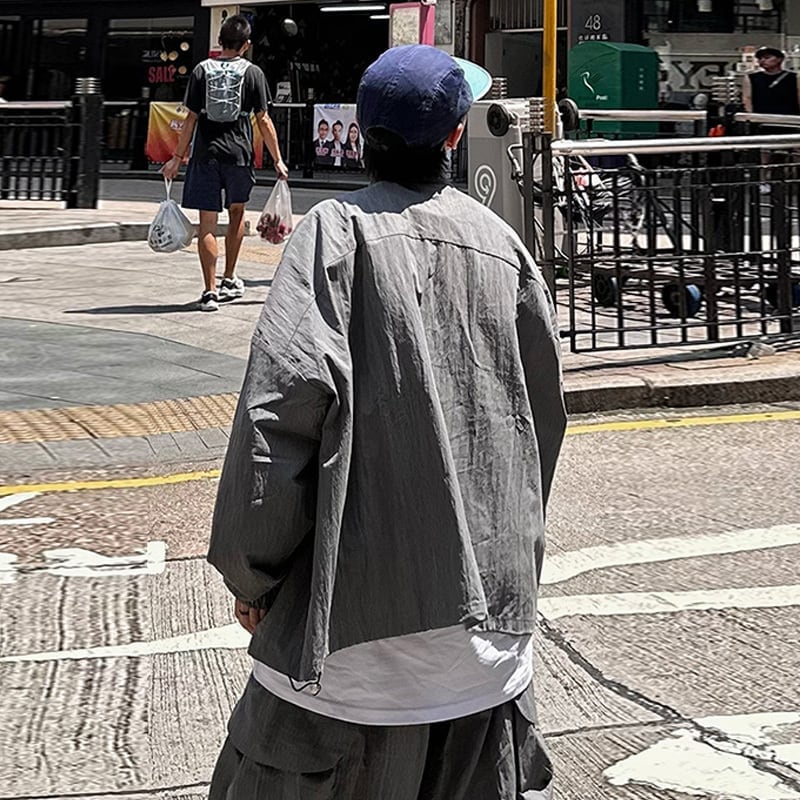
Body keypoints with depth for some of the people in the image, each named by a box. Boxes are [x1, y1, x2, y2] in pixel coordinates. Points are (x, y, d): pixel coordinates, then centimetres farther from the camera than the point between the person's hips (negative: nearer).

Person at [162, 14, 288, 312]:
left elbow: (191, 118, 0)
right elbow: (263, 120, -1)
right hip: (239, 153, 1)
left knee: (207, 222, 0)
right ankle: (229, 281, 29)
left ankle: (210, 291, -4)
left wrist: (178, 157, 7)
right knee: (236, 213, 22)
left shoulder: (202, 70, 1)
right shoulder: (253, 73, 0)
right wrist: (277, 161, 5)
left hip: (206, 153, 0)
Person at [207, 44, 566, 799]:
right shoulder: (500, 242, 6)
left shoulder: (337, 230, -7)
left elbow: (286, 393, -17)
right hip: (489, 601, 4)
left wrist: (249, 567, -7)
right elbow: (543, 411, 13)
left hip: (361, 595, -4)